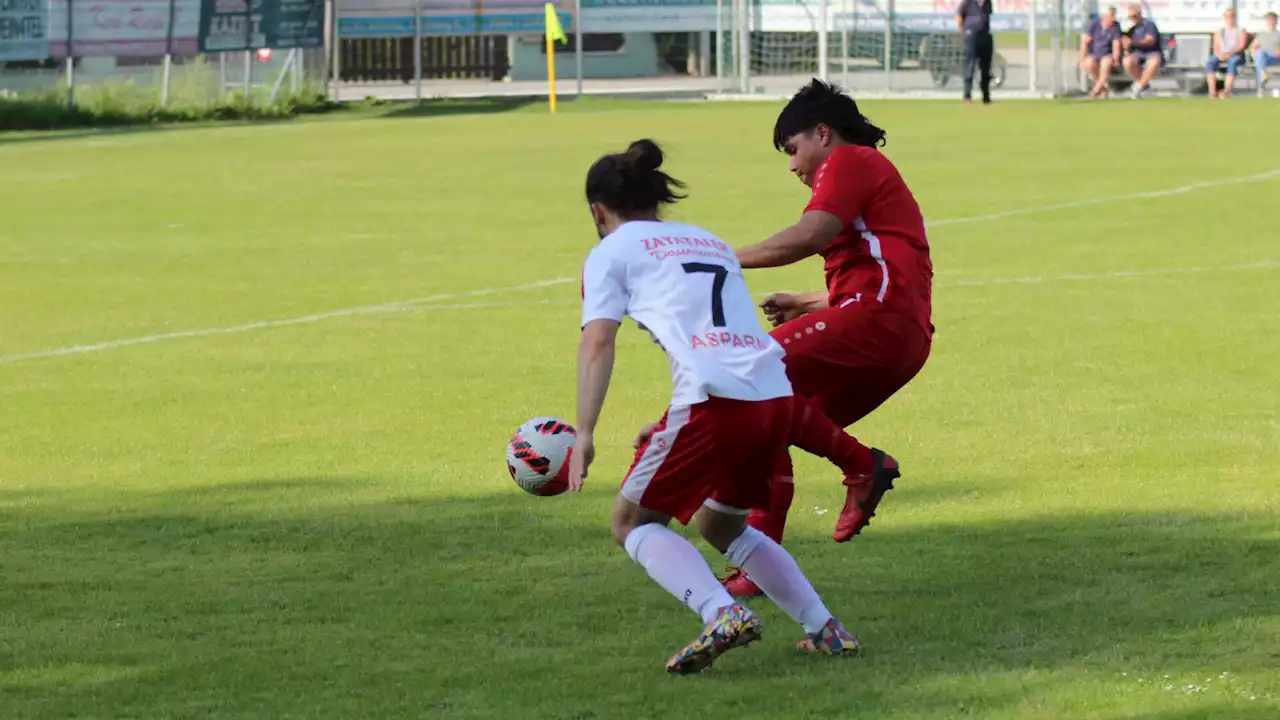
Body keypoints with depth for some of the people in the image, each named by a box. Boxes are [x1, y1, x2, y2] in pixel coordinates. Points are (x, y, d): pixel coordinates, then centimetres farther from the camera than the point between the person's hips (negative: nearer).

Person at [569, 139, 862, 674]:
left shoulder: (612, 252, 11)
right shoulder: (709, 242, 30)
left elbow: (598, 341, -3)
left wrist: (584, 435, -8)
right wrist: (675, 425, 38)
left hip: (714, 400, -7)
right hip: (776, 394, 7)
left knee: (632, 523, 10)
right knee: (719, 524, 27)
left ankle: (723, 615, -14)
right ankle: (823, 628, 16)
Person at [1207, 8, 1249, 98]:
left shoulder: (1241, 30, 9)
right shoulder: (1219, 31, 19)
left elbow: (1241, 46, -4)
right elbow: (1216, 47, 8)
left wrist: (1230, 53, -21)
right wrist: (1220, 54, -15)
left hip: (1236, 55, -3)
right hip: (1221, 55, 3)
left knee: (1232, 62, -41)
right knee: (1210, 63, -31)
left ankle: (1226, 91, -52)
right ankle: (1212, 91, -43)